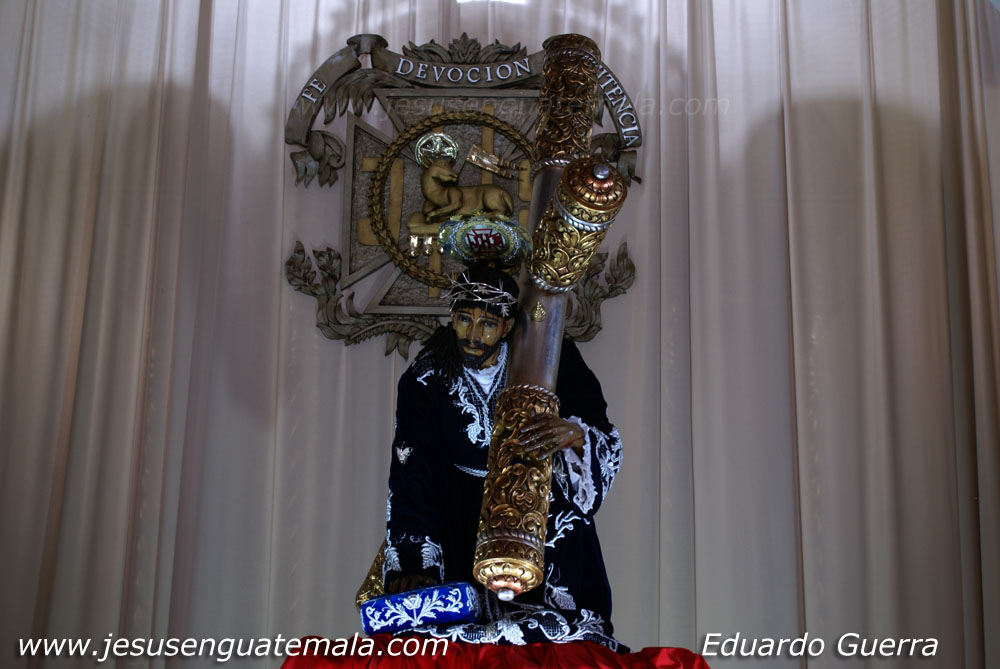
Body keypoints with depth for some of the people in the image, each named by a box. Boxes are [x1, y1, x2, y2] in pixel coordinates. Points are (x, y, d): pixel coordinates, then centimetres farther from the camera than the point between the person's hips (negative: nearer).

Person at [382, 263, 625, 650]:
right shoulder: (426, 380, -12)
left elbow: (607, 444, -15)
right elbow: (411, 484, -14)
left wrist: (574, 434, -39)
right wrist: (412, 565, -26)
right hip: (465, 513, 0)